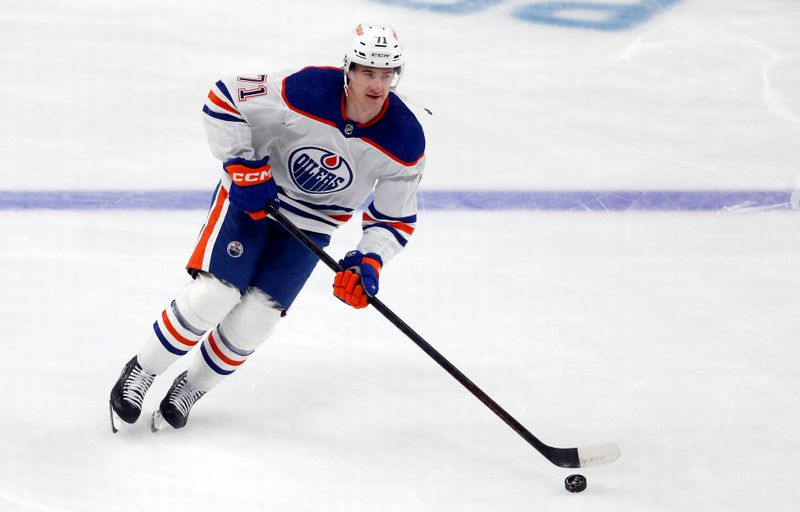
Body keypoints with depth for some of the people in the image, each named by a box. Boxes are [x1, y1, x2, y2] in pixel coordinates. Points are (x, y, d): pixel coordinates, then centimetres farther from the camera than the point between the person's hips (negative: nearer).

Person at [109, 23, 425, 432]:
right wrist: (244, 166, -22)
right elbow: (223, 100, -18)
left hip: (310, 225, 3)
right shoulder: (307, 90, -27)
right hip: (253, 194, -2)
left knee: (253, 321, -9)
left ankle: (191, 387, 17)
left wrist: (368, 262, -20)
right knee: (212, 295, -17)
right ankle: (140, 372, 5)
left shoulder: (404, 142, -17)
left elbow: (395, 219, -5)